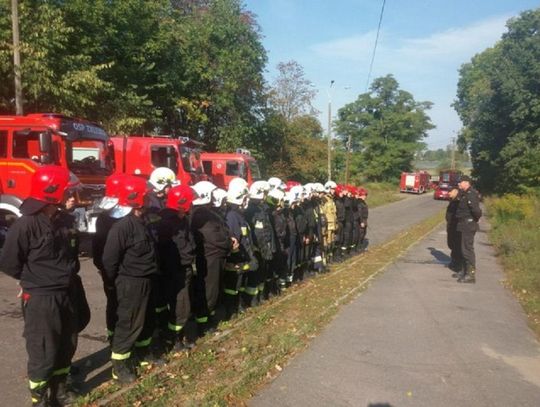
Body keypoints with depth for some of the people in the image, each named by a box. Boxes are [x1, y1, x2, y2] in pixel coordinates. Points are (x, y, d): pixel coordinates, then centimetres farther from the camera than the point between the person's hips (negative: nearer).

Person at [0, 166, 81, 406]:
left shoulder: (60, 221, 6)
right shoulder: (26, 225, -19)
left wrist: (68, 275, 10)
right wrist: (35, 279, -2)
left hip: (66, 294, 8)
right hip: (40, 298, -8)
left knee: (66, 345, 18)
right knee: (43, 351, 5)